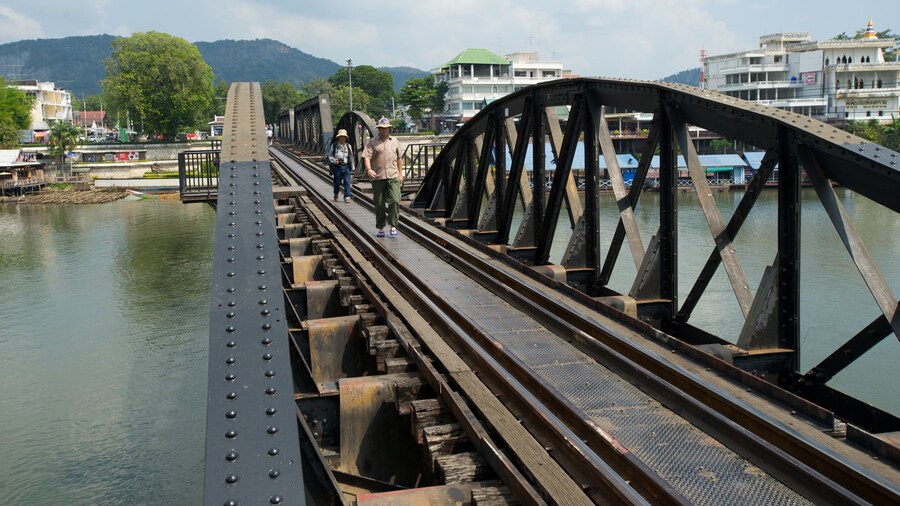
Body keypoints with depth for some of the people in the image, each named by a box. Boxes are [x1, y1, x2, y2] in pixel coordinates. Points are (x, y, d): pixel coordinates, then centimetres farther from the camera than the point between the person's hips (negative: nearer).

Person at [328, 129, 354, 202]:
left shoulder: (348, 146, 11)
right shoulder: (334, 145, 2)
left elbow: (351, 157, 18)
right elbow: (330, 155, 4)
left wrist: (352, 167, 17)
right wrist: (334, 160, -15)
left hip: (346, 166, 2)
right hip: (337, 166, -2)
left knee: (347, 182, -7)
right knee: (337, 182, 7)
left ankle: (347, 197, -5)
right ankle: (336, 195, 28)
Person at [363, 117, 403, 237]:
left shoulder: (395, 141, 15)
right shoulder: (372, 143, 5)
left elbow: (399, 158, 20)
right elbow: (367, 157, -5)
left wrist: (401, 173, 15)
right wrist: (368, 169, -22)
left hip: (393, 176, 1)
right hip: (378, 177, -1)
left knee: (394, 200, -13)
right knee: (379, 204, 4)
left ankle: (393, 225, -2)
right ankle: (381, 228, 14)